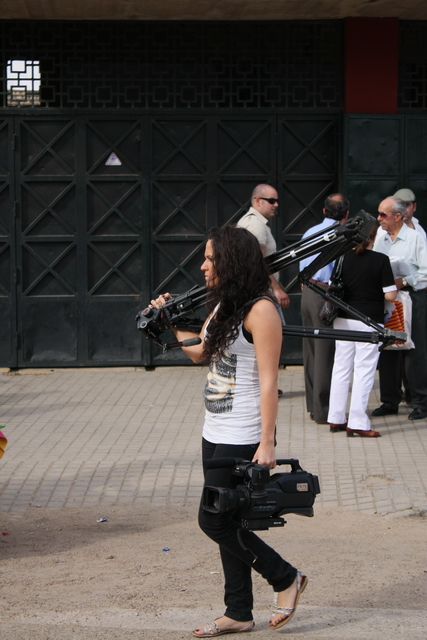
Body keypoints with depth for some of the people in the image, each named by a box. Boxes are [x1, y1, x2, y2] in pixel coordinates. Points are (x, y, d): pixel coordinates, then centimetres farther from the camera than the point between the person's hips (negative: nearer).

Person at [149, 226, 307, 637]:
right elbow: (200, 352, 27)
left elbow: (268, 382, -18)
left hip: (243, 438, -9)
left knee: (214, 521, -6)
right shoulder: (222, 305, 11)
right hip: (215, 433, 9)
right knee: (226, 523, 11)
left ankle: (286, 578, 10)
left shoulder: (260, 311, -16)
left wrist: (266, 444, -21)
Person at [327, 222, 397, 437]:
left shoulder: (343, 258, -1)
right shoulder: (381, 260, -13)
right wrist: (399, 284, 7)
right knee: (364, 371, 0)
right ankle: (357, 423, -1)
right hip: (369, 321, -5)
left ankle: (336, 419, 17)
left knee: (341, 367, 12)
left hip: (343, 320, 5)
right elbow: (390, 295, -14)